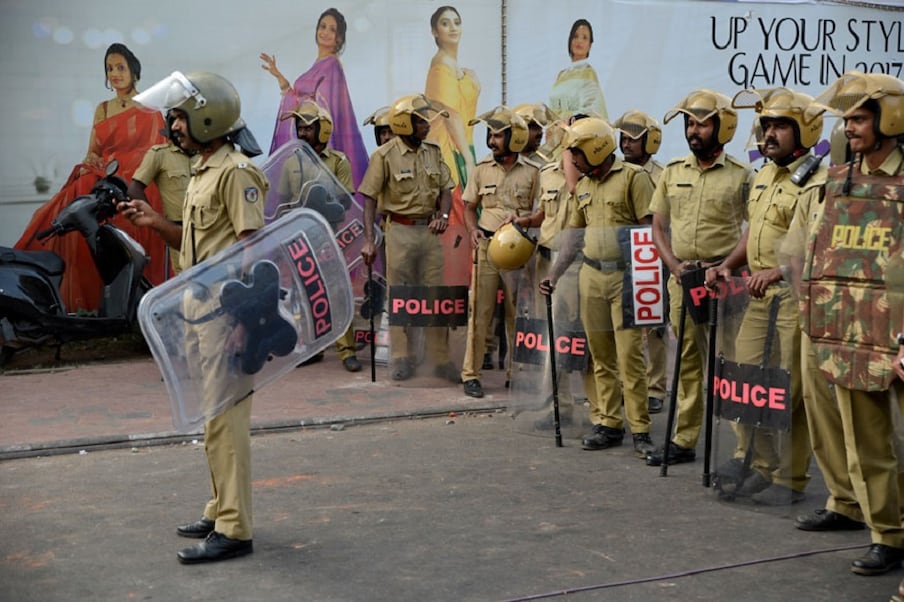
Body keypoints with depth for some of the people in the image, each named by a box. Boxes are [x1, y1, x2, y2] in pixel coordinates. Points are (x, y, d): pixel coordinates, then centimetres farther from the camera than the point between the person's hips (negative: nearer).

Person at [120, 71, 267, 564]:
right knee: (212, 410, 15)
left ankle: (233, 529, -4)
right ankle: (221, 510, 25)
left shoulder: (235, 171, -13)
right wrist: (155, 223, 9)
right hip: (198, 301, 10)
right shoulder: (201, 172, 17)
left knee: (224, 412, -9)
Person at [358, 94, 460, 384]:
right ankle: (402, 359, 12)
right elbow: (370, 199, -7)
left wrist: (443, 214, -9)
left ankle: (440, 359, 12)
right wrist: (369, 240, -13)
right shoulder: (385, 155, -8)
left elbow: (446, 189, 11)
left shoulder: (433, 152, 7)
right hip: (400, 230, -4)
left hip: (430, 229, 4)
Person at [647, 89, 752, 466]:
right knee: (687, 360, 11)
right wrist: (675, 265, -3)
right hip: (682, 278, 5)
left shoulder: (740, 176, -2)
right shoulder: (672, 173, 11)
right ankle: (684, 440, 19)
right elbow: (659, 226, 12)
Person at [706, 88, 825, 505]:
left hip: (795, 298, -9)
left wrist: (777, 271, -28)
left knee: (788, 392, -3)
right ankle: (757, 466, 24)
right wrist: (728, 266, 11)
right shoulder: (764, 176, 16)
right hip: (760, 297, 9)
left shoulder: (816, 183, -12)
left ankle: (790, 479, 9)